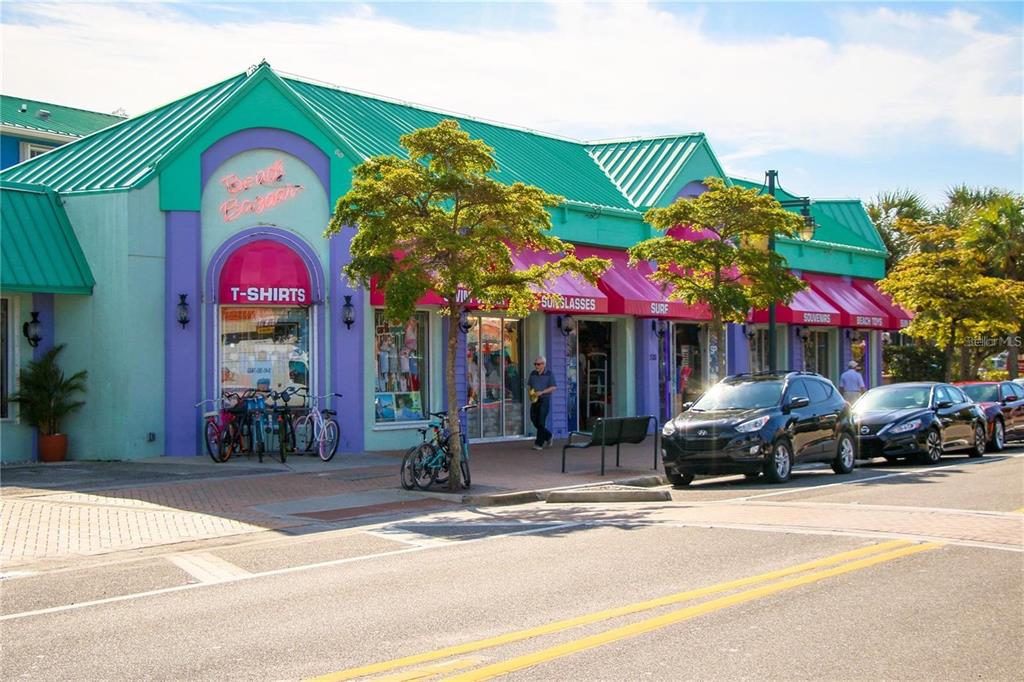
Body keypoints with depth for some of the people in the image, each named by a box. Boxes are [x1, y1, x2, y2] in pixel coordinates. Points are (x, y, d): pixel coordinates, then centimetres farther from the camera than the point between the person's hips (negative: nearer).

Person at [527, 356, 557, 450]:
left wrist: (541, 392, -18)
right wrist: (530, 394, -1)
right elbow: (529, 386, 19)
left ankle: (539, 444, -5)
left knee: (541, 422, -9)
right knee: (534, 419, 6)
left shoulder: (549, 374, -3)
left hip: (544, 400, -6)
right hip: (534, 400, 6)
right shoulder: (533, 374, 11)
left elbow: (553, 388, -8)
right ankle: (548, 436, 27)